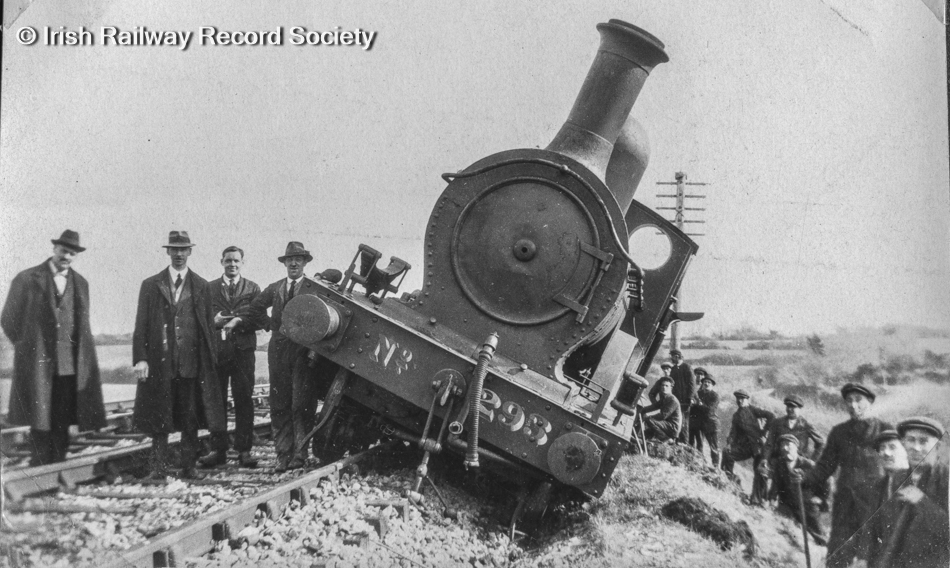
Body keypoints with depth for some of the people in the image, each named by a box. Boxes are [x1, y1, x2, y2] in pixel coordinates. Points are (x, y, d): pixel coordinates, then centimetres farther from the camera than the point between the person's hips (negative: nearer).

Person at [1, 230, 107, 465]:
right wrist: (28, 347, 7)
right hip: (37, 364, -3)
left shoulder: (80, 283, 13)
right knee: (41, 423, -2)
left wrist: (82, 354, 11)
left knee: (62, 424, 3)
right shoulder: (27, 279, 1)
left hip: (71, 365, 3)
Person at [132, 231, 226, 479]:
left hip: (192, 363, 1)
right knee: (159, 418, 2)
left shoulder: (202, 287, 9)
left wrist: (210, 361, 2)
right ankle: (157, 467, 8)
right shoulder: (151, 285, 7)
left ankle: (189, 466, 13)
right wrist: (140, 359, -7)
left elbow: (209, 326, 8)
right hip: (159, 362, 0)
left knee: (190, 419, 4)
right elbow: (141, 325, 3)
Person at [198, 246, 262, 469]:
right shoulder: (208, 288, 12)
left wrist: (239, 321, -14)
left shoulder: (252, 289, 10)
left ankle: (244, 450, 4)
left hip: (243, 350, -1)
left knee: (244, 400, -1)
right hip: (216, 350, 1)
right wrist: (213, 321, -11)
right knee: (215, 401, 2)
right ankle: (218, 449, 9)